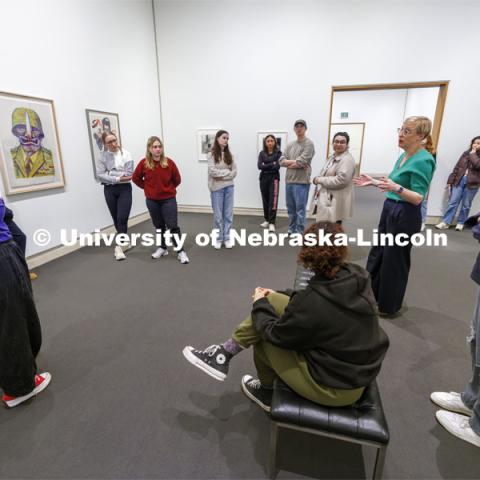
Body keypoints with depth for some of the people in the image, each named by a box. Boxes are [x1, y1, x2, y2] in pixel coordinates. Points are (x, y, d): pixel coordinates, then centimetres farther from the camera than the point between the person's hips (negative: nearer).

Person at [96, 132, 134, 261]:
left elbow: (129, 174, -11)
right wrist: (117, 178, -16)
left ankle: (119, 246, -5)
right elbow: (100, 174, -6)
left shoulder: (126, 154, -3)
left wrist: (109, 174, -7)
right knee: (116, 219, 9)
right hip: (109, 190, 2)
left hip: (124, 188, -2)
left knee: (122, 218, -11)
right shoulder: (103, 156, 2)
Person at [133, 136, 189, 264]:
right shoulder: (144, 163, -8)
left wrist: (169, 188, 4)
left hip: (168, 199, -2)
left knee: (173, 226, -4)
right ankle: (162, 248, 31)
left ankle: (180, 251, 3)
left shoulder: (169, 162, -10)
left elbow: (177, 179, 3)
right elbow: (135, 178, 6)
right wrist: (147, 188, 2)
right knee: (159, 226, 15)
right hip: (152, 200, 2)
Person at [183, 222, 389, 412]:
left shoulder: (314, 302, -32)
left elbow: (275, 334, -15)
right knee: (271, 303, -2)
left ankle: (267, 391, 32)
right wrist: (276, 296, 12)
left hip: (336, 387, -7)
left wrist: (259, 304, 3)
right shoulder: (356, 275, -9)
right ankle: (225, 352, 16)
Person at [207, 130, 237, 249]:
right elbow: (212, 172, -14)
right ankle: (218, 239, 17)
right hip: (216, 188, -3)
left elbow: (234, 172, 2)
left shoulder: (229, 155, 8)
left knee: (228, 214, 7)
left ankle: (227, 238, 18)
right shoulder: (212, 154, -3)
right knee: (218, 215, 4)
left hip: (229, 187, 4)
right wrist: (227, 172, -7)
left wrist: (222, 175, -8)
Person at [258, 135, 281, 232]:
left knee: (273, 201, -10)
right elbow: (259, 166, -5)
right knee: (265, 200, 9)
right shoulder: (262, 153, 9)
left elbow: (277, 166, -11)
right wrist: (272, 164, -10)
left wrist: (265, 165, -6)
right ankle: (267, 220, 22)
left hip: (274, 178, -3)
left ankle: (272, 223, -11)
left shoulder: (278, 153, 1)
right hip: (263, 178, 4)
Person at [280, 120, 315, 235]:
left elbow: (301, 162, -16)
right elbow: (282, 161, 5)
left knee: (300, 209, -3)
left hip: (301, 182, -7)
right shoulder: (290, 145, 16)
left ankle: (299, 233, 5)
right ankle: (292, 230, 27)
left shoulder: (309, 143, -4)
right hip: (289, 180, 7)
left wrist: (289, 163, -2)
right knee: (290, 208, 14)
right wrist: (294, 162, -9)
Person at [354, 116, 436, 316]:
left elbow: (417, 198, -23)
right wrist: (374, 182, 17)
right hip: (390, 210, 9)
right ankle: (371, 295, 37)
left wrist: (396, 188, -39)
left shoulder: (423, 160, -19)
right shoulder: (404, 155, 7)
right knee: (377, 253, 18)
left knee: (394, 260, 5)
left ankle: (389, 306, 24)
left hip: (405, 216, -9)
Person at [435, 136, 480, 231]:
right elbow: (457, 167, 10)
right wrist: (450, 181, 5)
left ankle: (460, 223, 16)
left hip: (471, 183, -2)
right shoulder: (466, 153, 11)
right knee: (452, 202, -1)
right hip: (459, 180, 2)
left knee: (466, 205, 6)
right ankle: (445, 222, 3)